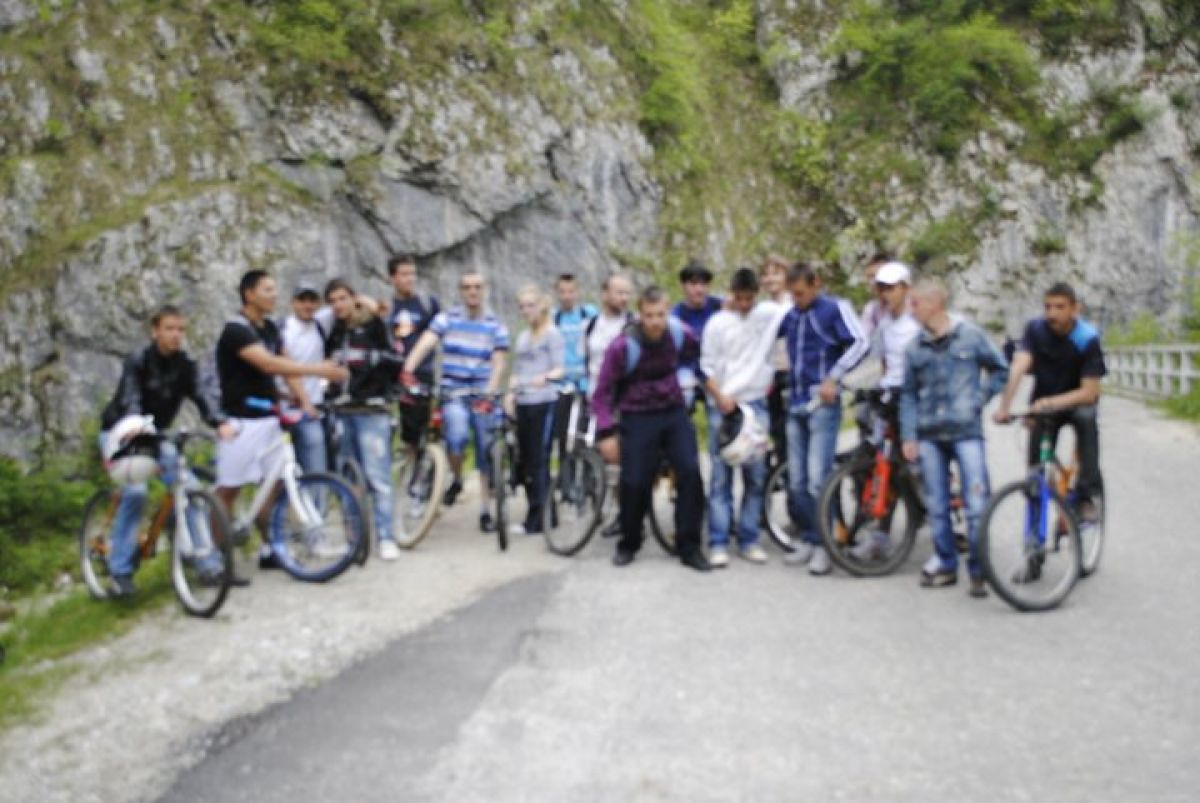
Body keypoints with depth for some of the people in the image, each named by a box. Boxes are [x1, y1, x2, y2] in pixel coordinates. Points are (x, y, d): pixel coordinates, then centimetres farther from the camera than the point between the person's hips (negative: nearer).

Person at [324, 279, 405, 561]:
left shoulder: (372, 328, -3)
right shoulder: (332, 331, 12)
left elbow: (397, 362, -8)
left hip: (371, 412, -5)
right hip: (341, 413, 5)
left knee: (377, 476, -8)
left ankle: (387, 538, -5)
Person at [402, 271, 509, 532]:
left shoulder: (495, 325, 3)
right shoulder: (447, 318, 1)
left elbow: (498, 363, -6)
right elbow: (425, 343, -15)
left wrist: (489, 394, -22)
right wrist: (408, 370, -32)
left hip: (483, 397, 2)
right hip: (454, 393, -1)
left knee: (486, 455, 5)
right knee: (457, 436, -28)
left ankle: (485, 511, 20)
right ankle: (456, 480, 2)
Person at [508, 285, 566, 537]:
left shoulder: (552, 334, -3)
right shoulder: (522, 337, 19)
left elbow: (560, 368, -11)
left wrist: (545, 377, -32)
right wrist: (511, 393, 7)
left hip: (543, 403, -7)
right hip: (523, 404, 7)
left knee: (539, 461, -7)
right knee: (525, 461, 7)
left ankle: (536, 519, -3)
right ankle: (544, 514, 15)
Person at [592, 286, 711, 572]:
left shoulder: (681, 334, -10)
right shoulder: (623, 345, -19)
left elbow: (701, 355, 15)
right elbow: (602, 392, -12)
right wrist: (606, 433, -16)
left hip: (674, 413, 3)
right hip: (638, 418, -3)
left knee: (690, 473, -11)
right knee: (635, 483, -4)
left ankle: (690, 547, 1)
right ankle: (628, 544, 22)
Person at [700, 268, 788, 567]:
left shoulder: (770, 313, 5)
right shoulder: (717, 323, 1)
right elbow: (707, 368, -1)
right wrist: (720, 397, -11)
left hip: (756, 404, 2)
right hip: (723, 406, -2)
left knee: (755, 475, 6)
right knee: (721, 476, -2)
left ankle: (749, 540, 16)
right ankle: (718, 543, 3)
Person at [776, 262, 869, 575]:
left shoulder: (835, 308, -3)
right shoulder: (790, 314, 14)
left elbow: (860, 344, -13)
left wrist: (834, 377, -18)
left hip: (823, 404, -6)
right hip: (795, 404, 6)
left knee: (818, 480, -10)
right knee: (796, 481, 7)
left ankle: (823, 546, -1)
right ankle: (808, 540, 19)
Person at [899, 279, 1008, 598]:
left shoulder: (971, 336, 1)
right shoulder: (915, 348, 8)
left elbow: (1000, 369, 11)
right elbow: (908, 394, 10)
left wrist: (980, 398, -1)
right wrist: (908, 437, 3)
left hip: (966, 431, -3)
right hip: (929, 435, 3)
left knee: (976, 503, -7)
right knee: (936, 505, 7)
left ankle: (978, 570, 4)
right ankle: (945, 564, 20)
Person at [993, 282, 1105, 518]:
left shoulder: (1088, 338, -20)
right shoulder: (1035, 329, -16)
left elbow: (1089, 392, -25)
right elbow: (1019, 367, -30)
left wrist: (1051, 402, -40)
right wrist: (1004, 406, -44)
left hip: (1075, 401, -2)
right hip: (1042, 404, 2)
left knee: (1086, 418, -34)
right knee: (1036, 465, -10)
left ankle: (1087, 497, -27)